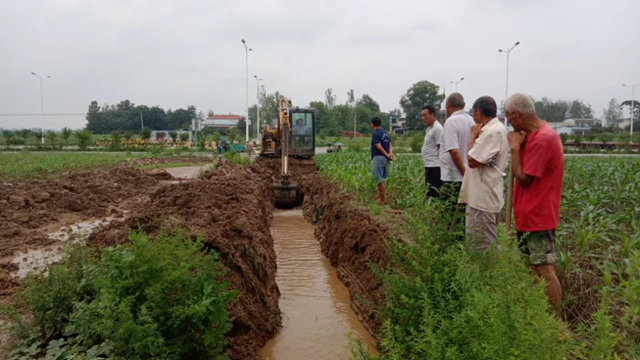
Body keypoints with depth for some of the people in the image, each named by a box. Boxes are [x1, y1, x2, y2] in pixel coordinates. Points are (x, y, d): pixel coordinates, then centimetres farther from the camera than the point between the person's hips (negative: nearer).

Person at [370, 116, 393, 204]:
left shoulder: (376, 133, -12)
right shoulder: (386, 133, 15)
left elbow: (379, 147, -18)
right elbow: (390, 145, 5)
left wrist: (387, 155, -9)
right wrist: (390, 153, -11)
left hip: (378, 158, -9)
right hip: (385, 158, 9)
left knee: (379, 178, -5)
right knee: (382, 178, 15)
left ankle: (383, 198, -5)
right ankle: (380, 195, 22)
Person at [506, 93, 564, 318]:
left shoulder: (541, 139, -22)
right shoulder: (542, 133, 10)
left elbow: (523, 178, -19)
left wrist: (515, 147, -15)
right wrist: (522, 145, 3)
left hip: (537, 215, -11)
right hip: (534, 213, 11)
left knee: (544, 268, -4)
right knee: (537, 266, 16)